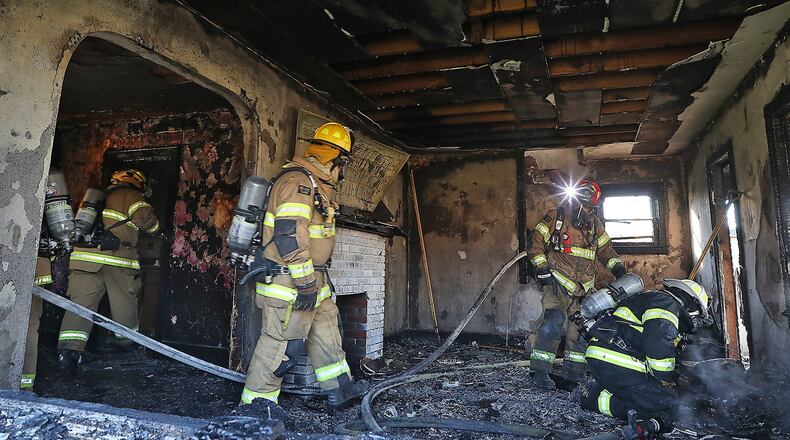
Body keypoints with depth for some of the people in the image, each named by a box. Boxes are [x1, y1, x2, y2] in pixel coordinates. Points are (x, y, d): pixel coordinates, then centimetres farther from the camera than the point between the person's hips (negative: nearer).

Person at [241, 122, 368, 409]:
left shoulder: (316, 184, 16)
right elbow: (289, 233, -27)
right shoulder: (298, 181, -17)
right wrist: (306, 283, -25)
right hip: (289, 283, -11)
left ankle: (338, 388, 29)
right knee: (283, 344, -2)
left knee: (325, 328, 17)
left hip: (310, 279, 11)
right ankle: (256, 403, 14)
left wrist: (319, 277, 27)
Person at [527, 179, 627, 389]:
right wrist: (542, 269, -12)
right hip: (558, 282, -6)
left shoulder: (594, 225, 14)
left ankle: (575, 371, 22)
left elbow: (605, 249, 23)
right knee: (554, 321, -21)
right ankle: (540, 370, -14)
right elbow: (536, 244, -3)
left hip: (584, 287, 6)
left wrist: (617, 267, 6)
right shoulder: (555, 217, -2)